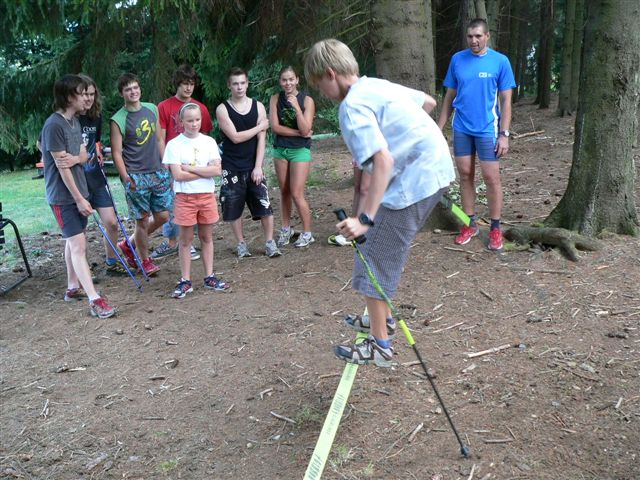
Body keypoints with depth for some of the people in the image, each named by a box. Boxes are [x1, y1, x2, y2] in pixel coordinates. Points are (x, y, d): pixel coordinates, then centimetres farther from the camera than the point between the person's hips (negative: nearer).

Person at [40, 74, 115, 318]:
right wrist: (79, 198, -17)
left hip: (78, 190, 9)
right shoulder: (54, 125, -19)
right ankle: (94, 299, -11)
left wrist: (75, 158, -17)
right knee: (78, 244, -10)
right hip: (63, 196, -9)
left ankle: (73, 287, 29)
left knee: (73, 240, 16)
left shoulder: (74, 121, 8)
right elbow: (61, 166, -19)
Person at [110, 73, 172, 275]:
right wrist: (126, 178, -17)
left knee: (162, 216, 8)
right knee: (143, 220, 2)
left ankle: (129, 244, 28)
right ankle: (145, 260, 21)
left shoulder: (152, 109, 7)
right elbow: (116, 153, -8)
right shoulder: (118, 120, -9)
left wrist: (166, 166, 11)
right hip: (136, 177, -6)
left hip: (158, 173, 6)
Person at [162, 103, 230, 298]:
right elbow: (178, 175, -14)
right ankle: (185, 281, 13)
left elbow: (217, 170, -8)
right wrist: (205, 171, -10)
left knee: (207, 237, 11)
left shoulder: (209, 142, 2)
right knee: (186, 239, 5)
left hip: (207, 195, 3)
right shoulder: (174, 144, -5)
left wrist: (190, 168, -13)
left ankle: (209, 277, 20)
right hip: (185, 197, -2)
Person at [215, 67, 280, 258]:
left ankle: (270, 243, 9)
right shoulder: (222, 109, -4)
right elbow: (235, 137, -14)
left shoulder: (258, 106, 2)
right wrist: (260, 127, -7)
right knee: (234, 208, 5)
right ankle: (241, 244, 19)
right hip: (231, 168, -1)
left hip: (253, 167, 1)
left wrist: (258, 167, -10)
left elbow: (261, 139, -3)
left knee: (265, 205, -3)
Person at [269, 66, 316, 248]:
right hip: (280, 149, 3)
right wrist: (297, 132, -12)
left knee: (296, 194, -6)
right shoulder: (276, 99, -1)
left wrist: (296, 107, -22)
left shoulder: (306, 100, -9)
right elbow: (275, 126, -7)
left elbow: (305, 130, -16)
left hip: (300, 150, -3)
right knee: (284, 192, 11)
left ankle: (307, 233, 8)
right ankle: (286, 228, 27)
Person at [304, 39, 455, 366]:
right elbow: (429, 102, 25)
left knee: (375, 258, 0)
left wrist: (365, 219, -33)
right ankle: (382, 319, 36)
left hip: (414, 182, -10)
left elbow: (383, 160, -29)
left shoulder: (352, 106, -16)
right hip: (436, 170, 10)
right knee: (387, 248, 22)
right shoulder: (380, 85, 12)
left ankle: (380, 345, 10)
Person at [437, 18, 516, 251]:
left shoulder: (500, 61, -4)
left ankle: (495, 227, 12)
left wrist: (504, 134, -10)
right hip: (461, 129, 3)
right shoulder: (457, 59, 3)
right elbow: (449, 97, 9)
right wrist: (439, 127, 5)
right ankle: (471, 224, 21)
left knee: (491, 178, 0)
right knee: (465, 175, 8)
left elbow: (506, 101, -4)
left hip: (488, 129, -3)